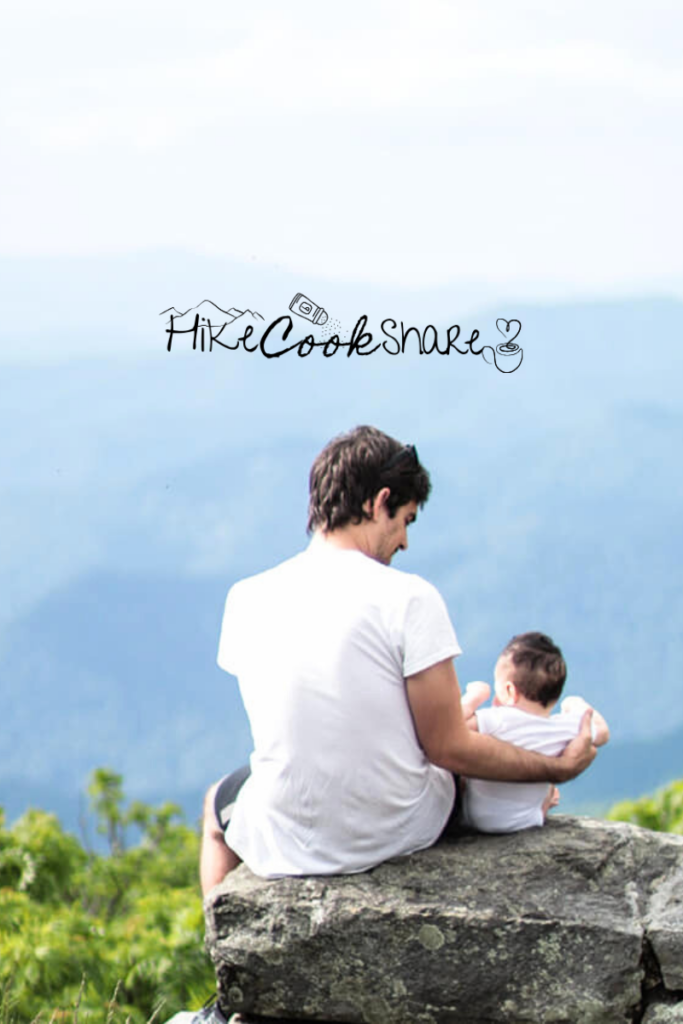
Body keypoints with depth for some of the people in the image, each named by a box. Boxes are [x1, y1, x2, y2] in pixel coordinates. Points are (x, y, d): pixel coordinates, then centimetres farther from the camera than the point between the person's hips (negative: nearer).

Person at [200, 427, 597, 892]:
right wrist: (556, 768, 2)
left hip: (287, 848, 1)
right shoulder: (408, 598, -17)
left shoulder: (247, 599, -6)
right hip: (397, 834, -1)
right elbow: (449, 748, -13)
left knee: (219, 801, 37)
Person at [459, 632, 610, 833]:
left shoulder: (497, 721, -28)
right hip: (526, 821, 3)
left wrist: (475, 696, -17)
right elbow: (602, 733, 5)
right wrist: (579, 707, 21)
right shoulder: (567, 728, -14)